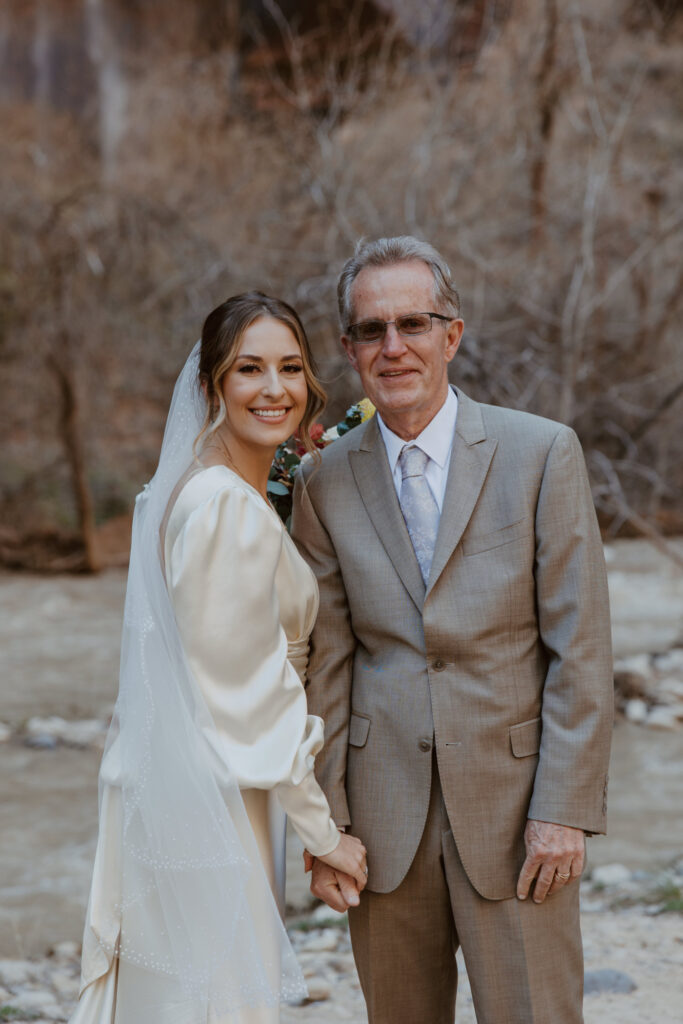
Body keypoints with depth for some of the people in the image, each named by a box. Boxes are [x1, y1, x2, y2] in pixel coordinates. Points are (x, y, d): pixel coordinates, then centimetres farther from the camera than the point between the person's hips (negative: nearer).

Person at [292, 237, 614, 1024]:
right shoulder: (326, 484, 3)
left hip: (513, 807, -2)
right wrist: (326, 822, 0)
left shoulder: (541, 453, -4)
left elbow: (580, 649, -5)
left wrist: (565, 809, -10)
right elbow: (326, 666, 4)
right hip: (385, 816, 2)